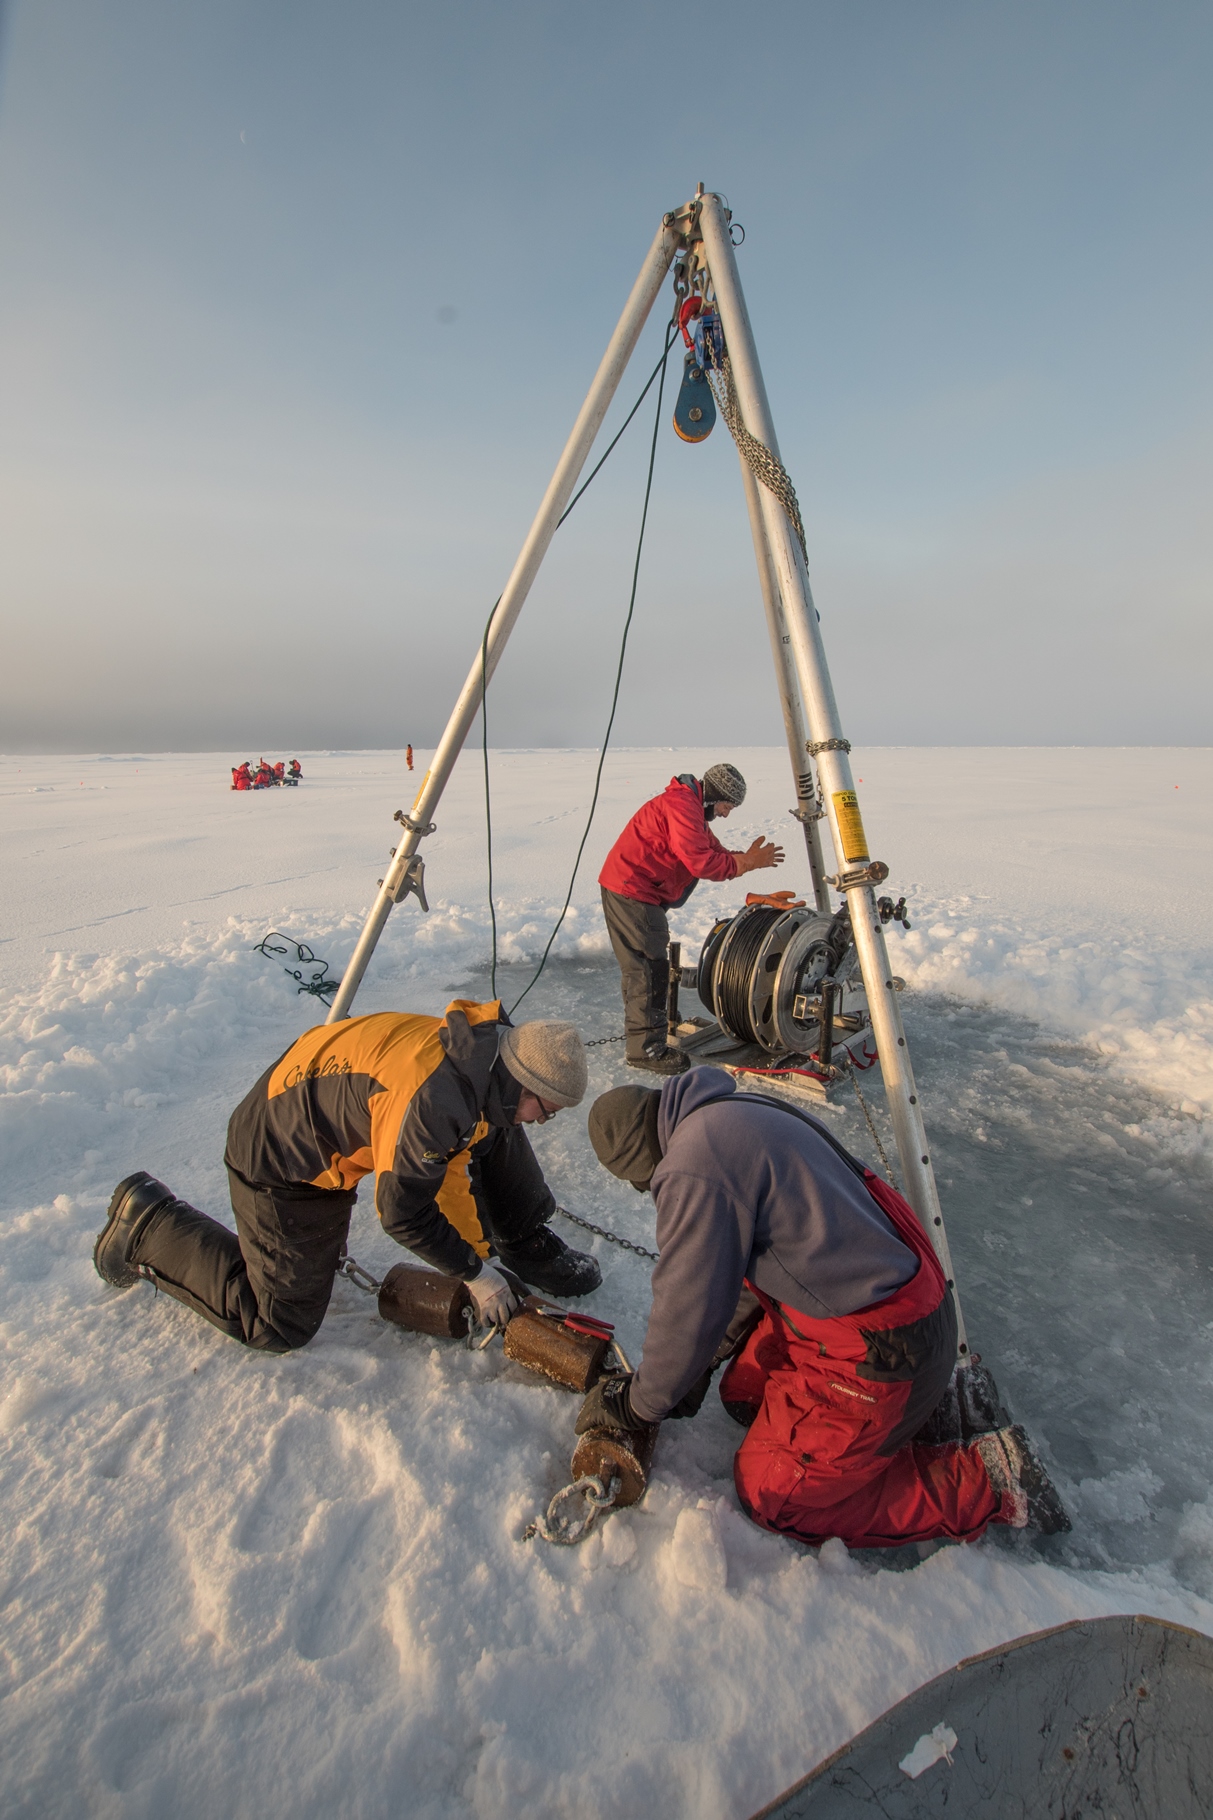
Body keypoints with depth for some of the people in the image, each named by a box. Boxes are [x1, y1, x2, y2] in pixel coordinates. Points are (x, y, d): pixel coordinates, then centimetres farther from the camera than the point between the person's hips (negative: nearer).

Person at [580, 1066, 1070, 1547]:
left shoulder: (695, 1166, -24)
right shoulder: (734, 1112, 7)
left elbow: (688, 1312, -15)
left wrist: (638, 1403, 3)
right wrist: (705, 1360, 17)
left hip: (881, 1349, -9)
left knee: (770, 1495, 7)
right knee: (743, 1394, 18)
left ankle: (981, 1483, 8)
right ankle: (925, 1395, 19)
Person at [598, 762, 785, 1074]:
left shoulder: (693, 809, 18)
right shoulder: (682, 804, -17)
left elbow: (713, 853, 11)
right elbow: (700, 861, -26)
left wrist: (746, 858, -6)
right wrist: (745, 863, -16)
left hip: (630, 890, 11)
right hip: (632, 891, -11)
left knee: (640, 965, 20)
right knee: (651, 968, -10)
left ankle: (638, 1026, 34)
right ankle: (646, 1049, -6)